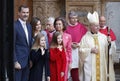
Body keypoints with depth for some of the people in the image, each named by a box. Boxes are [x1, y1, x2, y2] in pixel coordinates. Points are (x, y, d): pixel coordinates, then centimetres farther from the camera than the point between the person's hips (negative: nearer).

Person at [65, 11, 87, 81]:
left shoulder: (81, 26, 6)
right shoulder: (66, 27, 2)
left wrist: (79, 44, -7)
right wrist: (70, 44, -10)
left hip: (79, 50, 1)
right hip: (69, 50, -1)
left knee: (77, 67, -4)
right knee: (73, 68, -4)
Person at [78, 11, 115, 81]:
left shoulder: (103, 37, 7)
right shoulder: (85, 37, -1)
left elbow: (107, 50, 5)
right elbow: (81, 50, -2)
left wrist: (110, 43, -13)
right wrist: (90, 50, -12)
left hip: (101, 64, 3)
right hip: (89, 64, -3)